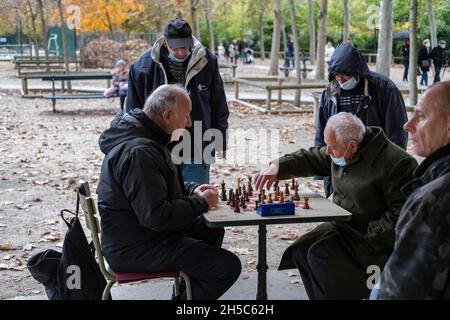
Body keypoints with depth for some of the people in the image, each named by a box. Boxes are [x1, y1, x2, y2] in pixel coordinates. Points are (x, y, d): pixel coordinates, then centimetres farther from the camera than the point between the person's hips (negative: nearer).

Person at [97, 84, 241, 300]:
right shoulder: (138, 152, -27)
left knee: (212, 230, 25)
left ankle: (185, 291, 34)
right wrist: (201, 202, -16)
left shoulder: (145, 136, 8)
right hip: (134, 248, -11)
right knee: (228, 266, -14)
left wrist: (192, 190, 5)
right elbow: (156, 215, -31)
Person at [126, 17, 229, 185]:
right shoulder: (144, 65, -5)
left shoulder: (207, 62, -3)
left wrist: (220, 141, 8)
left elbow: (219, 106, 7)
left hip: (197, 151, 0)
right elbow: (133, 108, 5)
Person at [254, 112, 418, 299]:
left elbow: (399, 216, -24)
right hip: (342, 226, 8)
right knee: (300, 251, -3)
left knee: (321, 255, -22)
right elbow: (310, 159, 14)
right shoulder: (343, 151, 0)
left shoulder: (397, 164, -23)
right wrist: (278, 167, -2)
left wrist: (366, 241, -26)